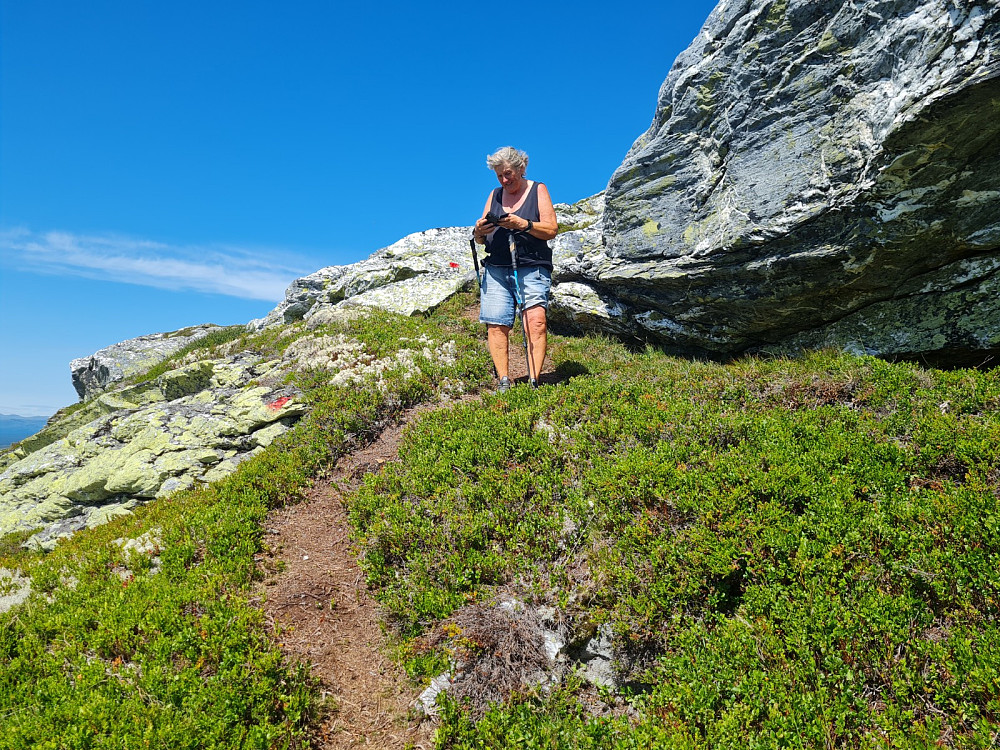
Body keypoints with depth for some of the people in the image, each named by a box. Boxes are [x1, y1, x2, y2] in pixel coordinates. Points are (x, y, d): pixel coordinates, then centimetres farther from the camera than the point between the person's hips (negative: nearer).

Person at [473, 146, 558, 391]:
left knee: (536, 322, -20)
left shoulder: (538, 190, 9)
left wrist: (523, 224, -18)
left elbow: (551, 230, -2)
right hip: (496, 270, 4)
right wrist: (479, 231, -7)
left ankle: (534, 381, -20)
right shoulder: (495, 195, 19)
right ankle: (504, 382, -5)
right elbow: (481, 240, 18)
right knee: (496, 326, -8)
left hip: (532, 269, -4)